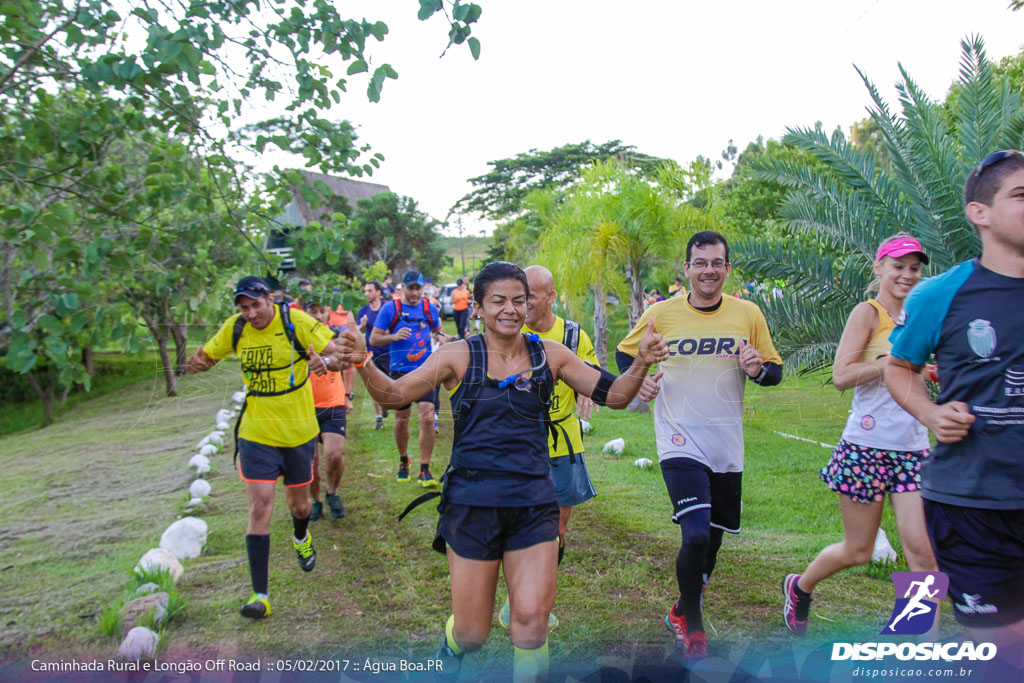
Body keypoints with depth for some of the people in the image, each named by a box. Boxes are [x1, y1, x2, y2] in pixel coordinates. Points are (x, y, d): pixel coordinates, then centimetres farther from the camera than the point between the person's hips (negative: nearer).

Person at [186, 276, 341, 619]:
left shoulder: (295, 321, -13)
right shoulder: (235, 327, -4)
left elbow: (337, 352, -15)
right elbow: (208, 356, 8)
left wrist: (325, 361, -39)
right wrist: (198, 362, -17)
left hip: (298, 432, -1)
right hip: (256, 434, 1)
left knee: (299, 504, 15)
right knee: (260, 507, -8)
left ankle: (301, 539, 53)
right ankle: (259, 594, -1)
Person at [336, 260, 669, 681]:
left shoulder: (550, 355, 2)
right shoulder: (459, 355, -3)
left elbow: (614, 395, 5)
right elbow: (394, 395, -4)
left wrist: (640, 365, -13)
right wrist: (362, 364, -22)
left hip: (533, 502, 1)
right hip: (472, 501, -1)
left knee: (532, 621, -8)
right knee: (472, 634, 8)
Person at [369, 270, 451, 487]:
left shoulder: (430, 309, 6)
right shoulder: (389, 308, -1)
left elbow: (437, 330, 23)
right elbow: (373, 338, -3)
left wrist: (440, 335, -2)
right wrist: (394, 336, -21)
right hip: (399, 371, 0)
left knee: (427, 417, -11)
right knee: (401, 417, 10)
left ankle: (424, 470, -3)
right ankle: (403, 461, 34)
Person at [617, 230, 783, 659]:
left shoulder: (749, 314, 1)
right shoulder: (661, 314, -4)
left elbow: (774, 371, 9)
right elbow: (624, 352, 10)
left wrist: (757, 369, -14)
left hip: (728, 448, 4)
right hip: (680, 444, -3)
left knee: (714, 537, 16)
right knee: (696, 536, -17)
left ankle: (683, 611, 45)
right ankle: (691, 623, 12)